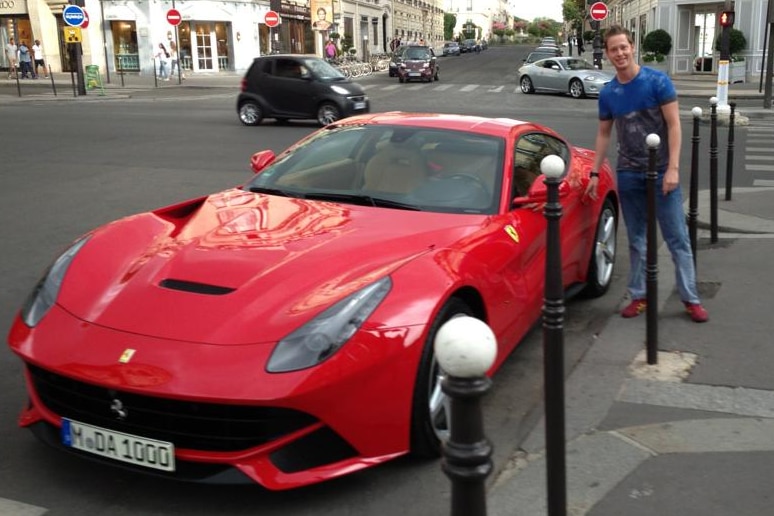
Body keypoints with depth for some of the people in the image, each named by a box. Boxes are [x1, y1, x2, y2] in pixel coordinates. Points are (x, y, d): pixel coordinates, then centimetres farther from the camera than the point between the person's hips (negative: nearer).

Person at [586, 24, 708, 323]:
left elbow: (674, 125, -10)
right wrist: (595, 173, 9)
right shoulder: (608, 93, 3)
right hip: (629, 174, 3)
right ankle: (639, 296, 19)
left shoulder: (658, 81, -8)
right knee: (637, 240, 10)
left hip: (661, 171, -3)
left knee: (677, 238, 1)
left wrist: (672, 168, -17)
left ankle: (691, 299, 8)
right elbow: (604, 134, 13)